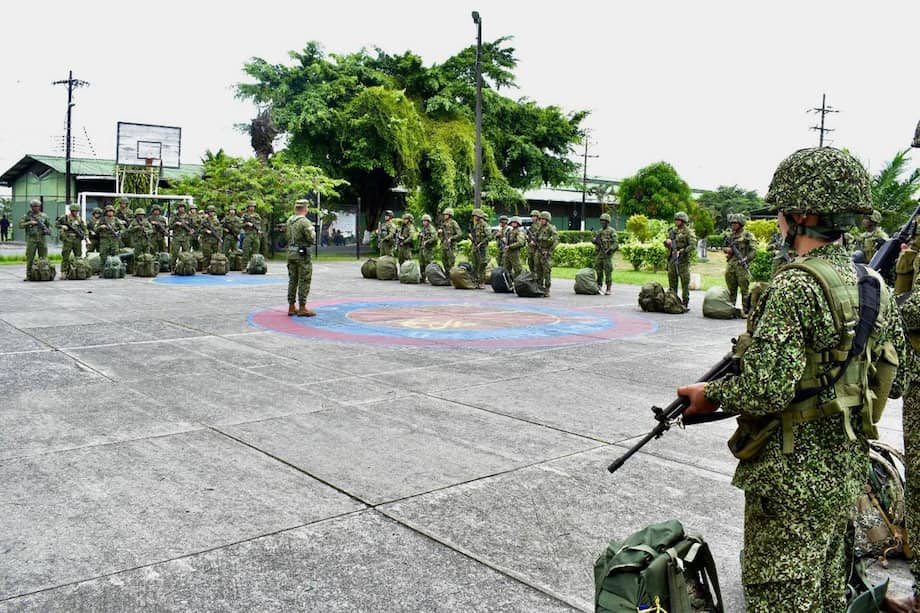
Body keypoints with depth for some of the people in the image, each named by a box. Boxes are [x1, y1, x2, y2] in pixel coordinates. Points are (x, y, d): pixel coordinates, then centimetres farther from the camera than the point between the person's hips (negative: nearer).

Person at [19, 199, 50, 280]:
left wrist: (48, 230, -3)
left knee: (44, 258, 2)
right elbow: (20, 225, 0)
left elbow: (49, 225, 17)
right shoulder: (27, 216, 6)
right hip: (31, 239, -2)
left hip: (42, 239, 2)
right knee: (30, 258, -3)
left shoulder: (44, 216, 12)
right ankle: (28, 275, 0)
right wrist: (30, 222, -11)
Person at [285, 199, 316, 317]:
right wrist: (313, 231, 2)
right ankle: (302, 308, -2)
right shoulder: (305, 222, -16)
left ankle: (291, 308, 15)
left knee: (292, 280, 12)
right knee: (304, 281, -2)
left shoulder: (289, 220, 8)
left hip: (290, 253, 8)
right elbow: (311, 239, -17)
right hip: (302, 254, -8)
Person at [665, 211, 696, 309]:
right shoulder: (673, 230, 14)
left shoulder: (688, 231, -4)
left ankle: (685, 303, 0)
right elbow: (666, 244, 20)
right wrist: (667, 241, -4)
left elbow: (692, 245, -14)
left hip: (683, 259, -6)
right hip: (672, 258, 6)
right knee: (672, 280, 9)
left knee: (685, 282, -4)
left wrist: (681, 251, -20)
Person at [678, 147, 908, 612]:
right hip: (848, 470, 9)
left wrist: (709, 394, -11)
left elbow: (765, 391, -28)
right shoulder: (875, 285, 5)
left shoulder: (795, 286, -22)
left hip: (792, 478, -8)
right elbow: (892, 379, 13)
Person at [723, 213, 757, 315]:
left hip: (741, 265, -6)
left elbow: (754, 250, -7)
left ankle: (745, 311, -1)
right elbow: (723, 247, 24)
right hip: (730, 265, 6)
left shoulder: (747, 235, -2)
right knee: (731, 289, 12)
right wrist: (727, 249, 2)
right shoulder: (729, 235, 16)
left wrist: (746, 259, -18)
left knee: (744, 289, -4)